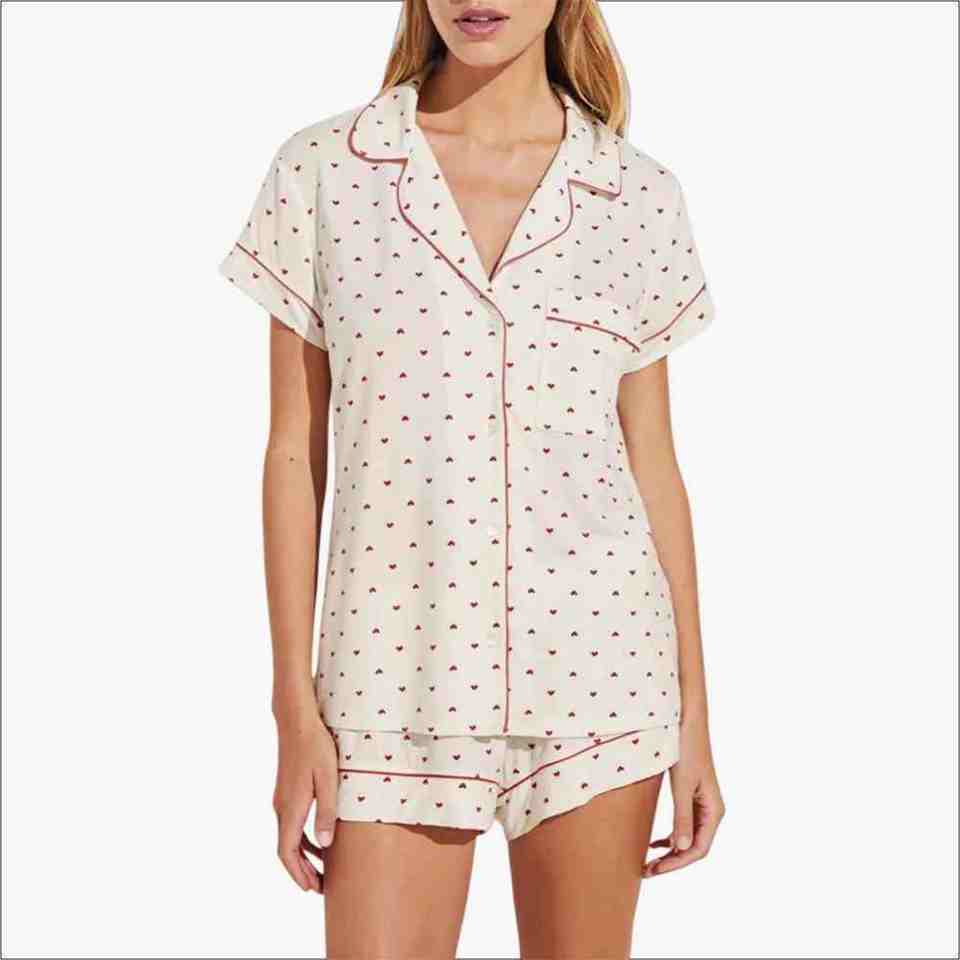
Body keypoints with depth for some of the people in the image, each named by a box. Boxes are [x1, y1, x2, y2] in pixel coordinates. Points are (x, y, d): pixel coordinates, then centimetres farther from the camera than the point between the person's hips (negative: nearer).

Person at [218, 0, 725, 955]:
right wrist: (295, 708, -2)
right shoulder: (318, 171, -1)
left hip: (595, 658, 1)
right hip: (397, 670, -1)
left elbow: (653, 464, 6)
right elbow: (295, 456, 1)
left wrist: (693, 708, 7)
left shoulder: (639, 195, 2)